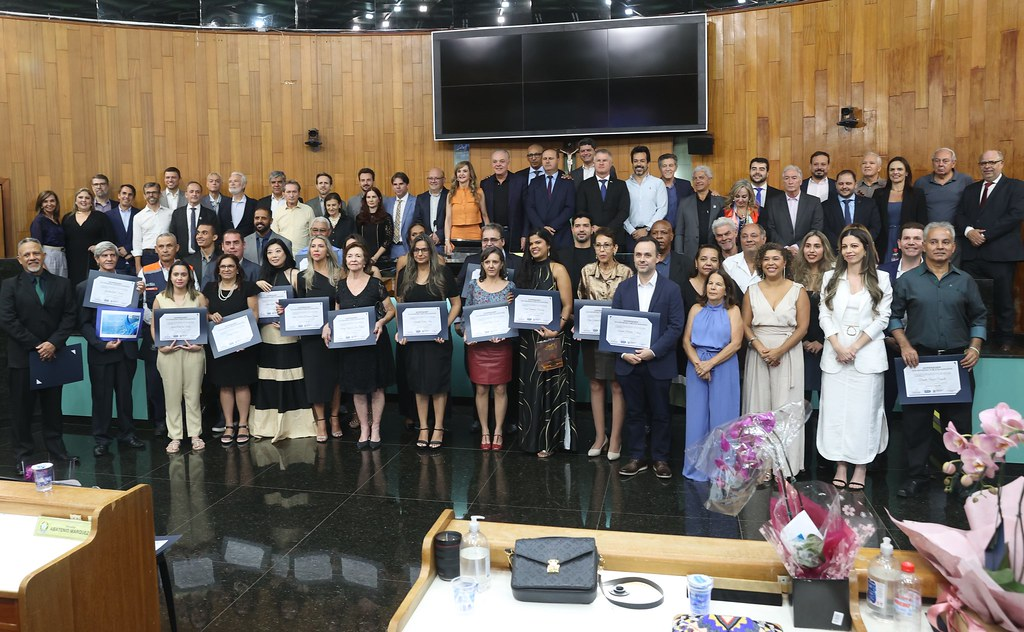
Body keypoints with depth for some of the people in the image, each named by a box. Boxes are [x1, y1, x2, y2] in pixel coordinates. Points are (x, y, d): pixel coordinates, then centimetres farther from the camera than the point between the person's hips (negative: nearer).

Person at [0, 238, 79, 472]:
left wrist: (54, 343, -12)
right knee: (22, 408, 5)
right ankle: (22, 455, 14)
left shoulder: (62, 284, 6)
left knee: (53, 406, 11)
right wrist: (36, 346, -14)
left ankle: (56, 448, 21)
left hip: (53, 355, 2)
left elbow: (70, 317, 1)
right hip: (22, 357, -2)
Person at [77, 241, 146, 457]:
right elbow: (84, 323, -3)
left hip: (126, 348, 2)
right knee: (101, 396, 7)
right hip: (100, 351, -2)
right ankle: (101, 439, 18)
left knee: (125, 393, 14)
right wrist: (101, 344, -15)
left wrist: (140, 294, -14)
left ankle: (127, 433, 27)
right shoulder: (85, 287, -1)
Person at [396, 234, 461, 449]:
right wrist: (400, 330, -2)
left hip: (438, 336, -3)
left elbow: (456, 304, 0)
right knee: (418, 382, 7)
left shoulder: (443, 273, -3)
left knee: (438, 380, 0)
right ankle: (423, 427, 17)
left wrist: (445, 326, -12)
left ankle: (438, 428, 11)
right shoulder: (405, 275, 7)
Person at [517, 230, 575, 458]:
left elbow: (567, 305, -10)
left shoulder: (557, 269, -3)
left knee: (550, 386, 0)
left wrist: (557, 329, -23)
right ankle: (532, 437, 19)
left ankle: (549, 441, 8)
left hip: (551, 336, -5)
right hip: (528, 336, 5)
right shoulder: (525, 271, 13)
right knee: (530, 386, 9)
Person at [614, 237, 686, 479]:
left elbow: (676, 326, -7)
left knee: (660, 414, 8)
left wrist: (653, 351, -16)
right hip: (628, 362, 3)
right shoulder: (623, 289, 7)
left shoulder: (671, 289, -2)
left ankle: (660, 459, 20)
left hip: (658, 362, -2)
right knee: (634, 412, 11)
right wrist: (624, 352, -9)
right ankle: (636, 457, 21)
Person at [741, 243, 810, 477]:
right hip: (758, 356, 2)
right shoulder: (752, 291, 8)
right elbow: (746, 326, 5)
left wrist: (779, 351, -14)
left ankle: (784, 465, 6)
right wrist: (761, 349, -11)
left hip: (788, 355, -2)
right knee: (759, 407, 3)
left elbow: (802, 327, -3)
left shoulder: (797, 291, 2)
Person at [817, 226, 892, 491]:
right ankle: (840, 466, 10)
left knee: (864, 409, -1)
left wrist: (855, 347, -9)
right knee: (835, 408, 2)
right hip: (835, 352, 2)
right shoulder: (830, 277, 10)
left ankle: (861, 467, 9)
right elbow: (824, 315, 4)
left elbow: (882, 318, -1)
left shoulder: (881, 279, 4)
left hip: (867, 353, -2)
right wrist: (838, 347, -8)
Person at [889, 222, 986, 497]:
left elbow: (978, 318, 12)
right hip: (919, 360, -1)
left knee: (959, 423, 5)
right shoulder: (908, 280, 5)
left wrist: (975, 347, -3)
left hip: (958, 362, 1)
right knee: (916, 422, 4)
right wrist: (904, 345, -8)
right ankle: (916, 476, 15)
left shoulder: (965, 281, 9)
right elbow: (894, 316, 5)